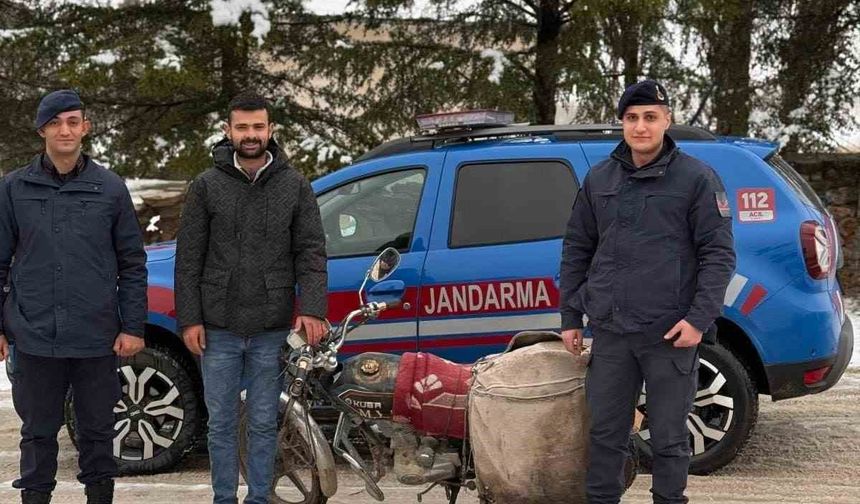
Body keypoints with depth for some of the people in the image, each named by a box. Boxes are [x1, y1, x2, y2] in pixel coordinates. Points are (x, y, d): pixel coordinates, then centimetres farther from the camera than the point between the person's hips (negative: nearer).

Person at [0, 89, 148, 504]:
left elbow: (132, 263, 4)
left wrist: (133, 326, -1)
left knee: (97, 431, 10)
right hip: (34, 338, 0)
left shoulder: (110, 188, 2)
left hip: (97, 340, 0)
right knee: (38, 432, 10)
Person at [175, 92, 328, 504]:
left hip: (271, 331, 0)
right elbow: (188, 258, 3)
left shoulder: (295, 186, 5)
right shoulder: (206, 186, 3)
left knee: (264, 423, 9)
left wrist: (312, 308, -11)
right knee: (221, 423, 8)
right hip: (218, 330, 0)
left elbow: (311, 252, 2)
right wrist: (189, 319, -3)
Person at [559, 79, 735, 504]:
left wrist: (700, 318, -12)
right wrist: (570, 317, 13)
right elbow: (576, 250, 17)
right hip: (610, 332, 4)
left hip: (670, 334, -3)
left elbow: (719, 254, -3)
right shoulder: (599, 179, 12)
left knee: (669, 437, 5)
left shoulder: (696, 179, -1)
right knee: (605, 433, 9)